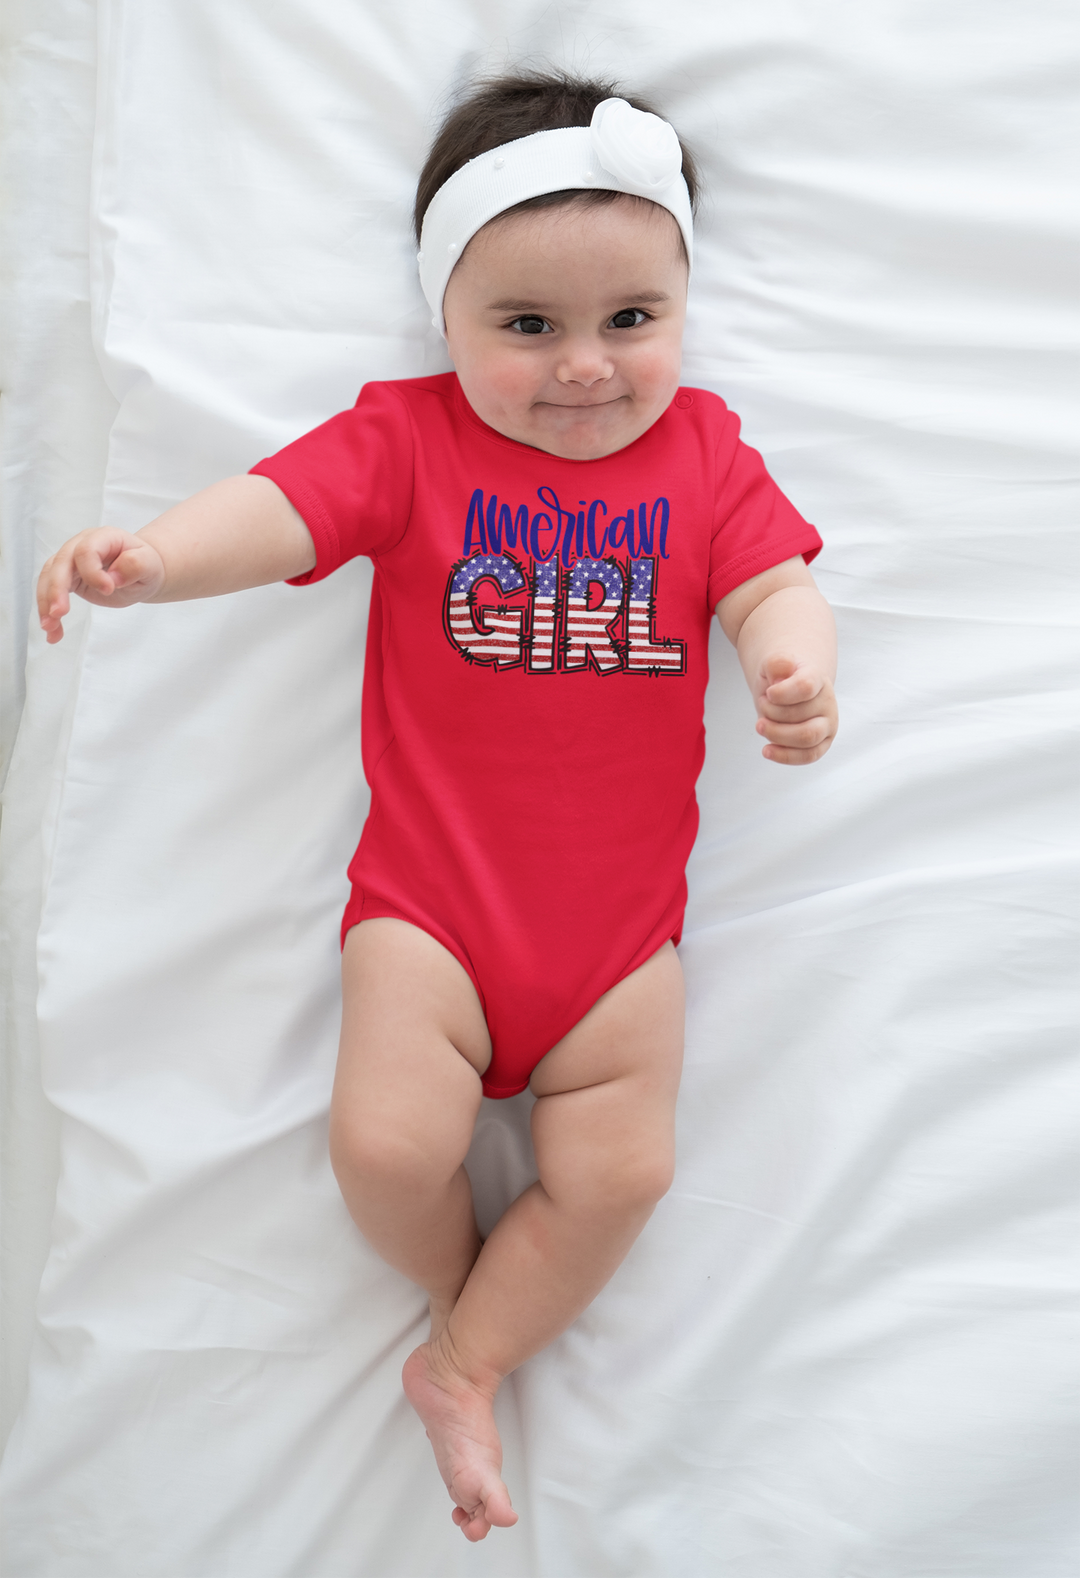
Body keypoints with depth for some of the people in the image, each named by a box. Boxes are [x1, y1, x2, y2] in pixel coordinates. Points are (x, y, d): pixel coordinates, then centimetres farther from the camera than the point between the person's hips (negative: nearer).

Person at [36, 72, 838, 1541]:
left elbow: (772, 584, -2)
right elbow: (278, 509, -16)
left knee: (620, 1171, -4)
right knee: (386, 1141, -14)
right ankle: (482, 1296, 20)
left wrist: (796, 662, -28)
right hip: (430, 891, -2)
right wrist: (149, 556, -37)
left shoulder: (702, 448, 5)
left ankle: (463, 1367, 17)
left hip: (620, 910, 2)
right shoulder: (409, 438, -2)